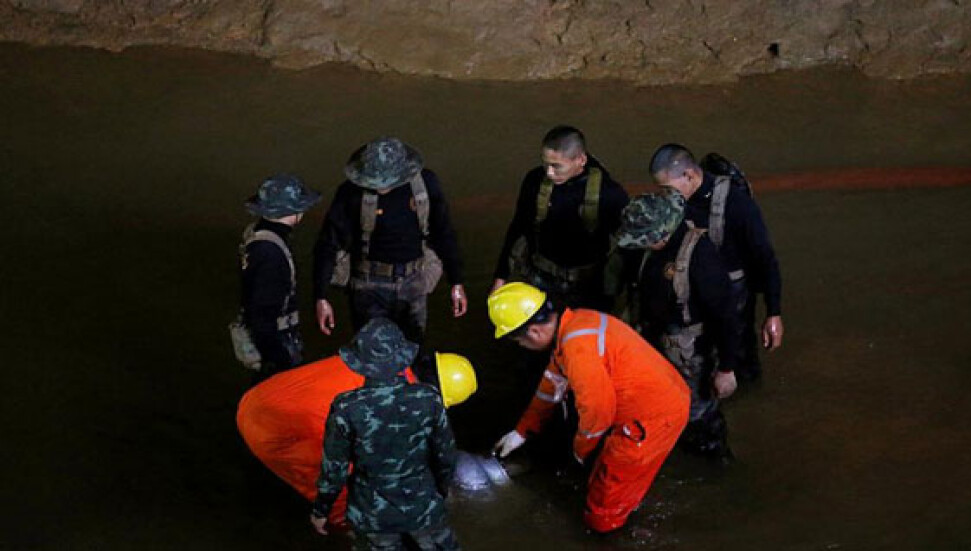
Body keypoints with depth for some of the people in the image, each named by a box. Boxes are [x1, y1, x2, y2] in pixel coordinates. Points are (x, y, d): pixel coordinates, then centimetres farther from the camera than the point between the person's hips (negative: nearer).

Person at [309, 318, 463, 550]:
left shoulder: (346, 409, -24)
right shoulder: (428, 400, -18)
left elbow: (334, 468, -12)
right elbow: (445, 455, -4)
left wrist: (321, 510, 6)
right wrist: (441, 491, 16)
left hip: (373, 514, -1)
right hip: (423, 506, 1)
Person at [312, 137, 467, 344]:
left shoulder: (425, 183, -9)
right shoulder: (352, 191, -16)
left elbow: (444, 234, 4)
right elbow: (329, 244, -11)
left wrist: (457, 283, 5)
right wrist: (322, 297, -15)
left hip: (413, 281, 2)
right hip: (370, 284, -2)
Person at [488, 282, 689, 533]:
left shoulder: (578, 348, -28)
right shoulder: (571, 322, 3)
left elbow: (597, 410, -19)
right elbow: (553, 383, 18)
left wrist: (581, 449, 3)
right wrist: (521, 432, 27)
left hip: (654, 418, -9)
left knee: (602, 517, 2)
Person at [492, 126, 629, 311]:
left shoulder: (610, 193, -18)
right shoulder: (535, 180, -10)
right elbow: (517, 228, 5)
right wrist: (501, 277, 7)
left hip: (588, 284, -2)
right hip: (539, 275, 2)